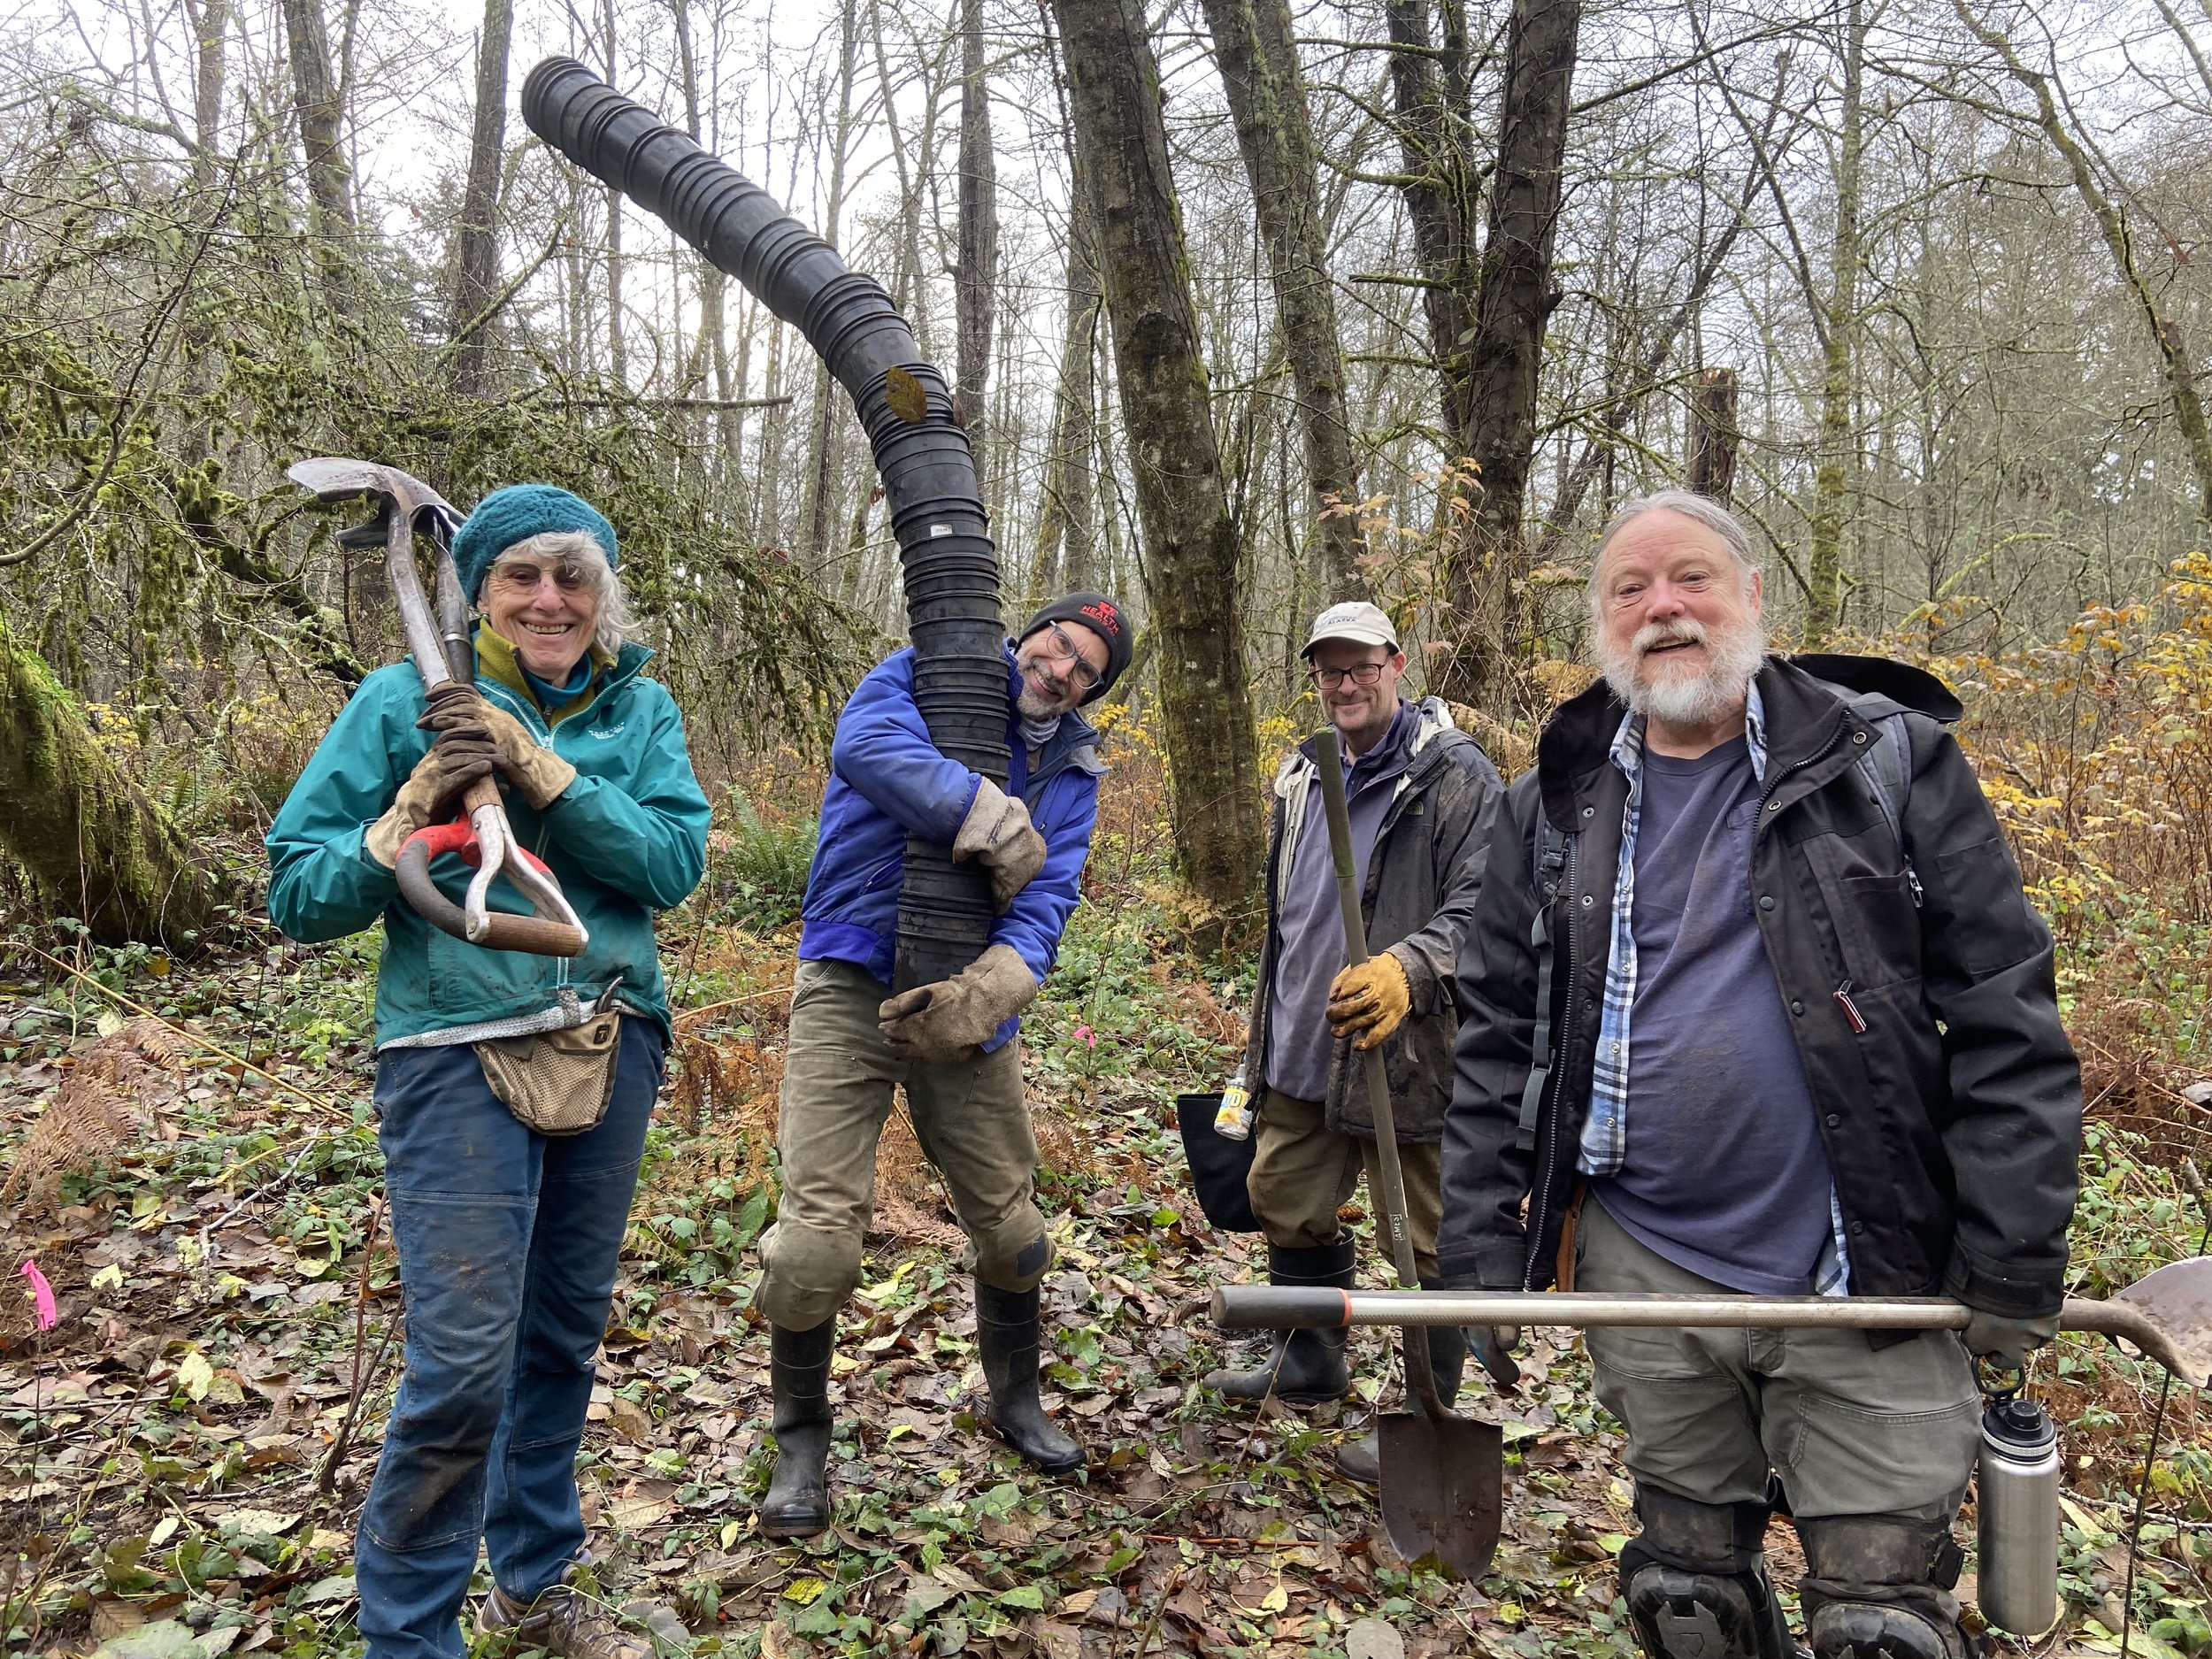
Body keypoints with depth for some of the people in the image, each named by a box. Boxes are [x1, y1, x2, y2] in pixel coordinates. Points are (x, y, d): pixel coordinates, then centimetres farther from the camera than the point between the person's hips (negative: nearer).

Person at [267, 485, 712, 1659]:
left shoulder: (639, 711, 6)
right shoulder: (402, 702, -1)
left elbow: (675, 862, -8)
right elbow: (297, 894, -1)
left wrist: (543, 771, -18)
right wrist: (414, 813, -17)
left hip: (611, 1045, 4)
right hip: (458, 1051, -3)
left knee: (566, 1330, 16)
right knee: (463, 1363, -7)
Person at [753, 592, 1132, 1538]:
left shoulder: (1072, 769, 10)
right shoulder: (929, 675, 0)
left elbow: (1045, 900, -4)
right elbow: (864, 744, -23)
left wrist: (992, 986, -24)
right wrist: (997, 823, -23)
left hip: (961, 1002, 4)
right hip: (849, 987, -4)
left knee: (1010, 1224, 12)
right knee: (818, 1233, -10)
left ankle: (1015, 1401, 39)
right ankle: (801, 1440, 16)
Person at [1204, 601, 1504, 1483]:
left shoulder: (1456, 776, -12)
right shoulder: (1302, 776, 13)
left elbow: (1482, 909, -20)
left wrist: (1408, 969, -37)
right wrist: (1267, 1026, 26)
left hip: (1407, 1054, -8)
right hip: (1300, 1052, 8)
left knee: (1426, 1238, 4)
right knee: (1285, 1203, 21)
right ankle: (1310, 1360, 44)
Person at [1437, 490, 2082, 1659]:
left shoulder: (1891, 763, -4)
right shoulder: (1553, 809, 3)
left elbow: (2006, 1023, -5)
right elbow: (1494, 1046, 4)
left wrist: (2016, 1266, -8)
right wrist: (1481, 1264, -1)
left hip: (1869, 1286, -2)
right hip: (1643, 1272, 3)